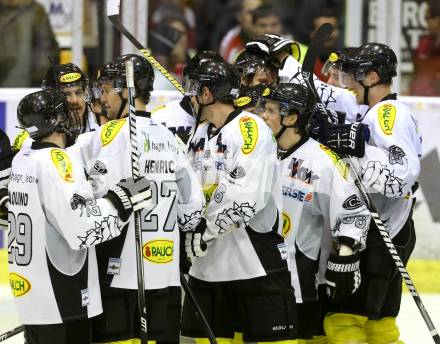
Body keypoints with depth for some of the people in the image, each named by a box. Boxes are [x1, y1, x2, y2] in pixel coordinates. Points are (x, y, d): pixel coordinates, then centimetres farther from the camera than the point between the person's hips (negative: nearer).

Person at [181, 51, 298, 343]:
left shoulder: (251, 128, -12)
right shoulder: (200, 135, 14)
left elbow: (245, 199, -22)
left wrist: (205, 233, -17)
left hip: (256, 263, -8)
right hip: (207, 264, 8)